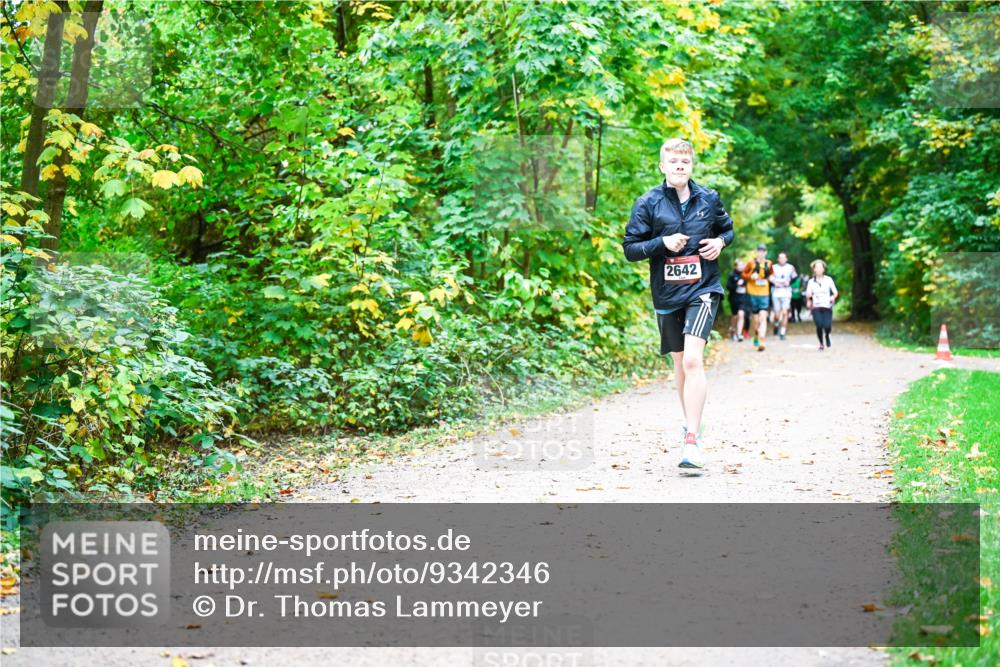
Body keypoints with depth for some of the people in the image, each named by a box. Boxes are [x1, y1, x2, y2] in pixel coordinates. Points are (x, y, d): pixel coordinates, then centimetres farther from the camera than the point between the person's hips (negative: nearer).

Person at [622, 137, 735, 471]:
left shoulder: (709, 199, 3)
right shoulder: (648, 203, -1)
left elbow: (728, 228, 20)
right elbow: (630, 248, -1)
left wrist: (720, 241, -3)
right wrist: (663, 243, -16)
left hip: (703, 290, -2)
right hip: (667, 295, 2)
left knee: (693, 360, -18)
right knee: (680, 364, 14)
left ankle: (692, 441, -21)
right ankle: (692, 425, 34)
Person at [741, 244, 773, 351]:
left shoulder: (769, 264, 7)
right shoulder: (751, 263, -1)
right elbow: (744, 274, 5)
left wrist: (771, 278, 2)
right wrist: (751, 276, -14)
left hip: (765, 295, 0)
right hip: (753, 294, 0)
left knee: (763, 318, -15)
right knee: (756, 320, 9)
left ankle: (761, 342, -23)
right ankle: (756, 336, 38)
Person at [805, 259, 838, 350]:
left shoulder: (828, 279, 5)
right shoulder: (811, 281, 7)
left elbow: (835, 292, 6)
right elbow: (808, 295, 5)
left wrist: (833, 297, -15)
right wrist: (808, 300, -17)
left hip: (827, 306, 0)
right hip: (816, 307, 0)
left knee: (827, 326, -16)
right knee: (819, 326, -16)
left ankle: (827, 336, 21)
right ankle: (821, 344, 6)